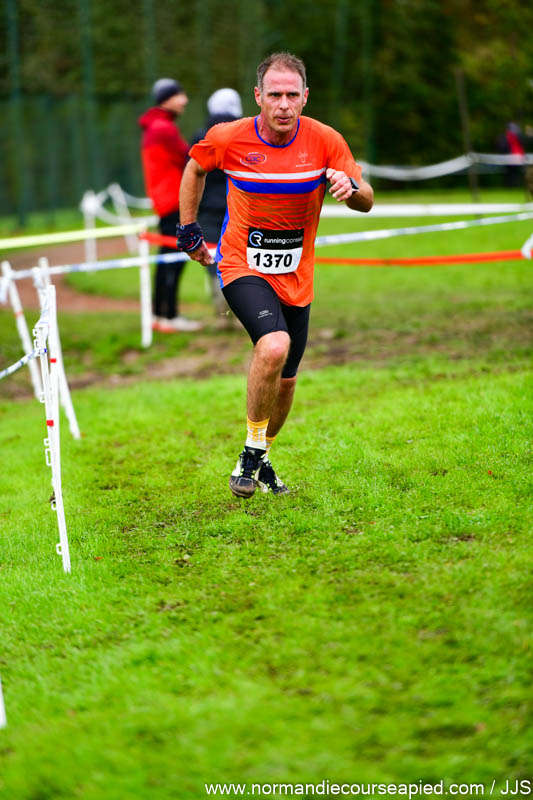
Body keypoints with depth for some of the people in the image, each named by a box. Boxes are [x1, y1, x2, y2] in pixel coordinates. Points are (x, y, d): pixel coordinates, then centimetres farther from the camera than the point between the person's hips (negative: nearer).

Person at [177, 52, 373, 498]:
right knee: (274, 345, -29)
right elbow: (195, 169, 10)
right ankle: (252, 450, -11)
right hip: (242, 266, -3)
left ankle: (262, 458, 37)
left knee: (286, 379, 10)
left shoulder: (324, 141, -10)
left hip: (295, 277, 3)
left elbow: (366, 202, -4)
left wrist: (350, 188, -27)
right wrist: (188, 231, 10)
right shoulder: (228, 138, -12)